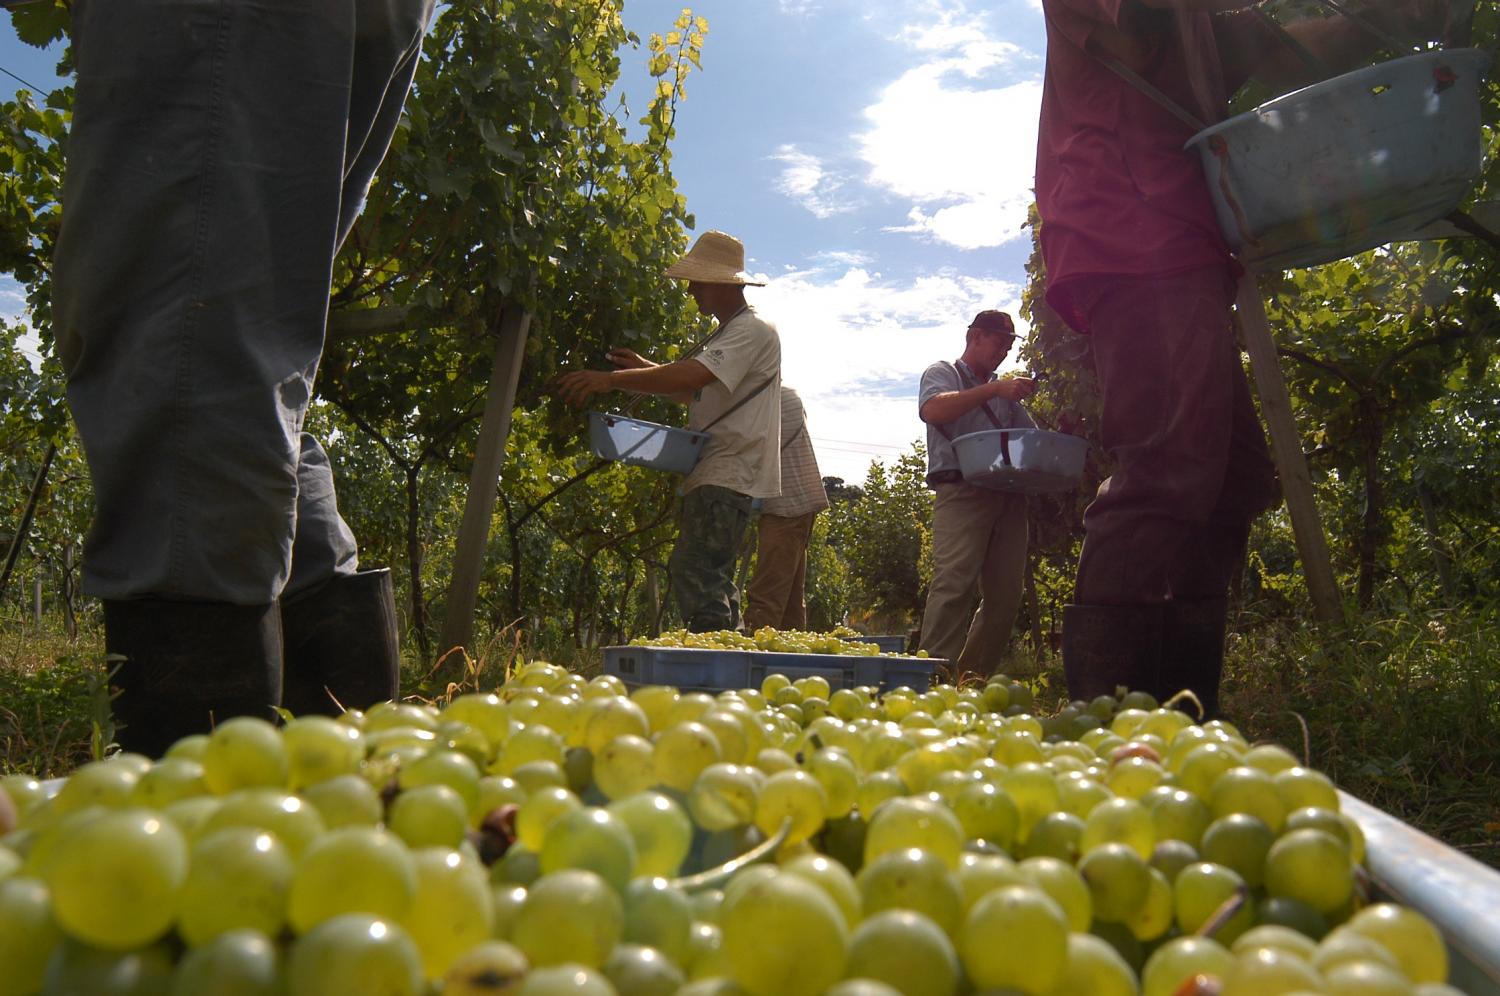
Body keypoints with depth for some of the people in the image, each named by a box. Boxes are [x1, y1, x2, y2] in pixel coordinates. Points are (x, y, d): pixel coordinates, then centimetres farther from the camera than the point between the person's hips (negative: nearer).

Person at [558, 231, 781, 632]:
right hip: (717, 474, 11)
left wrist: (611, 379, -24)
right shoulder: (728, 332, 23)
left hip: (728, 475, -11)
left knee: (693, 570, -19)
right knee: (710, 577, 13)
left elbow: (693, 375, -24)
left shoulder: (754, 331, -11)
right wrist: (644, 368, 13)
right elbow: (698, 392, 26)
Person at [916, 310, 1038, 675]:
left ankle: (975, 679, 7)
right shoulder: (944, 372, 12)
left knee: (1005, 593, 0)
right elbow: (932, 410, -10)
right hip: (961, 490, -6)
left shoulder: (1005, 392, 29)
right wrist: (993, 389, -16)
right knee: (954, 582, -19)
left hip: (1008, 493, 6)